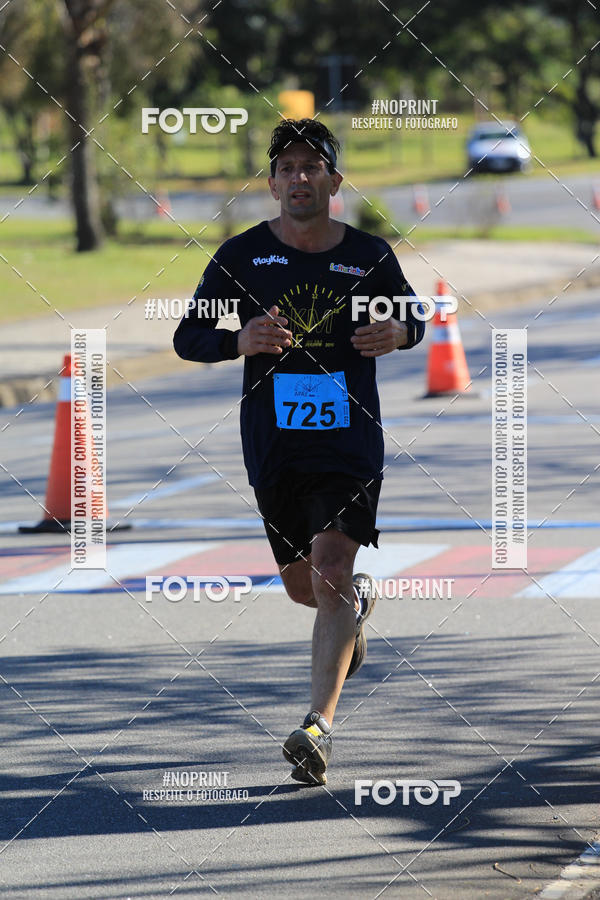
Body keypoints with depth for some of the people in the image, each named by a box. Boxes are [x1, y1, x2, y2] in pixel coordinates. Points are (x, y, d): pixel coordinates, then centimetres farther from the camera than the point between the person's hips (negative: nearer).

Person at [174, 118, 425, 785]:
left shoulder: (370, 255, 2)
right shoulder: (243, 255, 0)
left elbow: (412, 316, 18)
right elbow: (187, 336, 3)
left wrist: (398, 334, -7)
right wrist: (239, 340, -18)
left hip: (350, 438, -2)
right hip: (273, 447, 2)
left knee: (331, 569, -17)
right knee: (302, 583, 13)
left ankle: (319, 723, -19)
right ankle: (358, 599, 50)